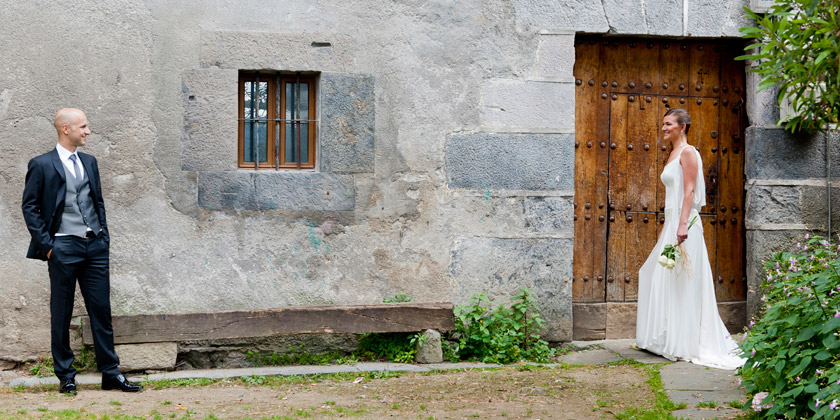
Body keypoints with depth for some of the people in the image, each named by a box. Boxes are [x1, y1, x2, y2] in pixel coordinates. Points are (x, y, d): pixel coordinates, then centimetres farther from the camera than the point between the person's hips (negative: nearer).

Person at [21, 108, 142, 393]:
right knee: (61, 315, 4)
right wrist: (46, 245, -8)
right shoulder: (42, 165, -3)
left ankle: (111, 373, 11)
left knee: (101, 311, 5)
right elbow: (30, 207, -3)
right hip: (64, 247, -5)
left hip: (95, 245, 5)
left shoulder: (89, 162, 14)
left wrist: (104, 236, 11)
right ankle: (65, 376, 12)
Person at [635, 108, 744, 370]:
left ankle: (683, 345, -3)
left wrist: (683, 224, -25)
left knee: (680, 282, -7)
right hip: (671, 222, 10)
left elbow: (689, 191, -16)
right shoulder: (673, 154, 19)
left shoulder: (688, 152, -8)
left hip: (683, 223, -10)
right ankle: (669, 340, 17)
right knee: (659, 279, 11)